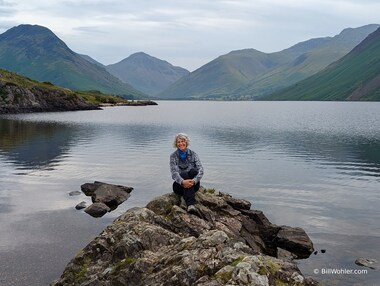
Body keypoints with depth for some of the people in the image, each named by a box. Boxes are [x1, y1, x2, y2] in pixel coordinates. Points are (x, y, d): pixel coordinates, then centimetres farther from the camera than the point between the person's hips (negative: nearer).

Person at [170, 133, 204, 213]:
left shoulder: (192, 154, 4)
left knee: (193, 171, -29)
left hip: (193, 185, 1)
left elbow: (200, 169, -10)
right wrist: (182, 181, -36)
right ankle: (190, 204, -49)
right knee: (184, 174, -33)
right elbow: (174, 172, -15)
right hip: (180, 185, -1)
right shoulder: (173, 156, 1)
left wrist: (194, 181, -30)